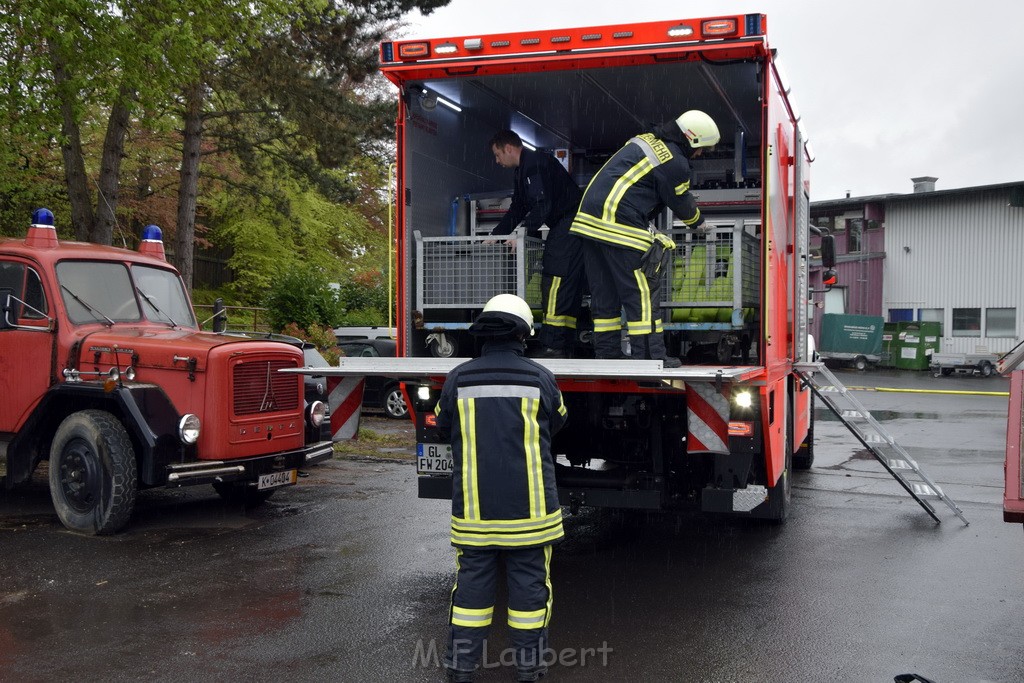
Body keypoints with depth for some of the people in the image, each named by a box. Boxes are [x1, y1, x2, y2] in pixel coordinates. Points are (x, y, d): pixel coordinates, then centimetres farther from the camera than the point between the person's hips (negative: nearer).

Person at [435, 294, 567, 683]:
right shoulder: (540, 378, -5)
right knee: (529, 581, 9)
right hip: (529, 504, -1)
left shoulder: (458, 379, -3)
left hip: (474, 503, 1)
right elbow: (556, 424, 11)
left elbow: (444, 428, 12)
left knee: (472, 578, 10)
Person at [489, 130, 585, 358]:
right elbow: (516, 210, 27)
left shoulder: (535, 163, -11)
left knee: (555, 283, -14)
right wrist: (495, 235, 23)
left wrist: (524, 232, -17)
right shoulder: (524, 169, 22)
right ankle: (565, 347, 11)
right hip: (565, 226, 11)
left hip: (568, 225, -11)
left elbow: (543, 205, -21)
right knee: (570, 287, 9)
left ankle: (552, 346, -16)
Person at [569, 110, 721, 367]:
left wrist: (645, 225, 28)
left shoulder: (646, 140, 20)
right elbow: (682, 203, 5)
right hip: (620, 224, -9)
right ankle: (649, 356, 0)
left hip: (589, 217, 9)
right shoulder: (675, 163, -8)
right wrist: (698, 222, 25)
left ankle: (607, 353, 17)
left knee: (605, 291, 12)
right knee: (641, 291, -2)